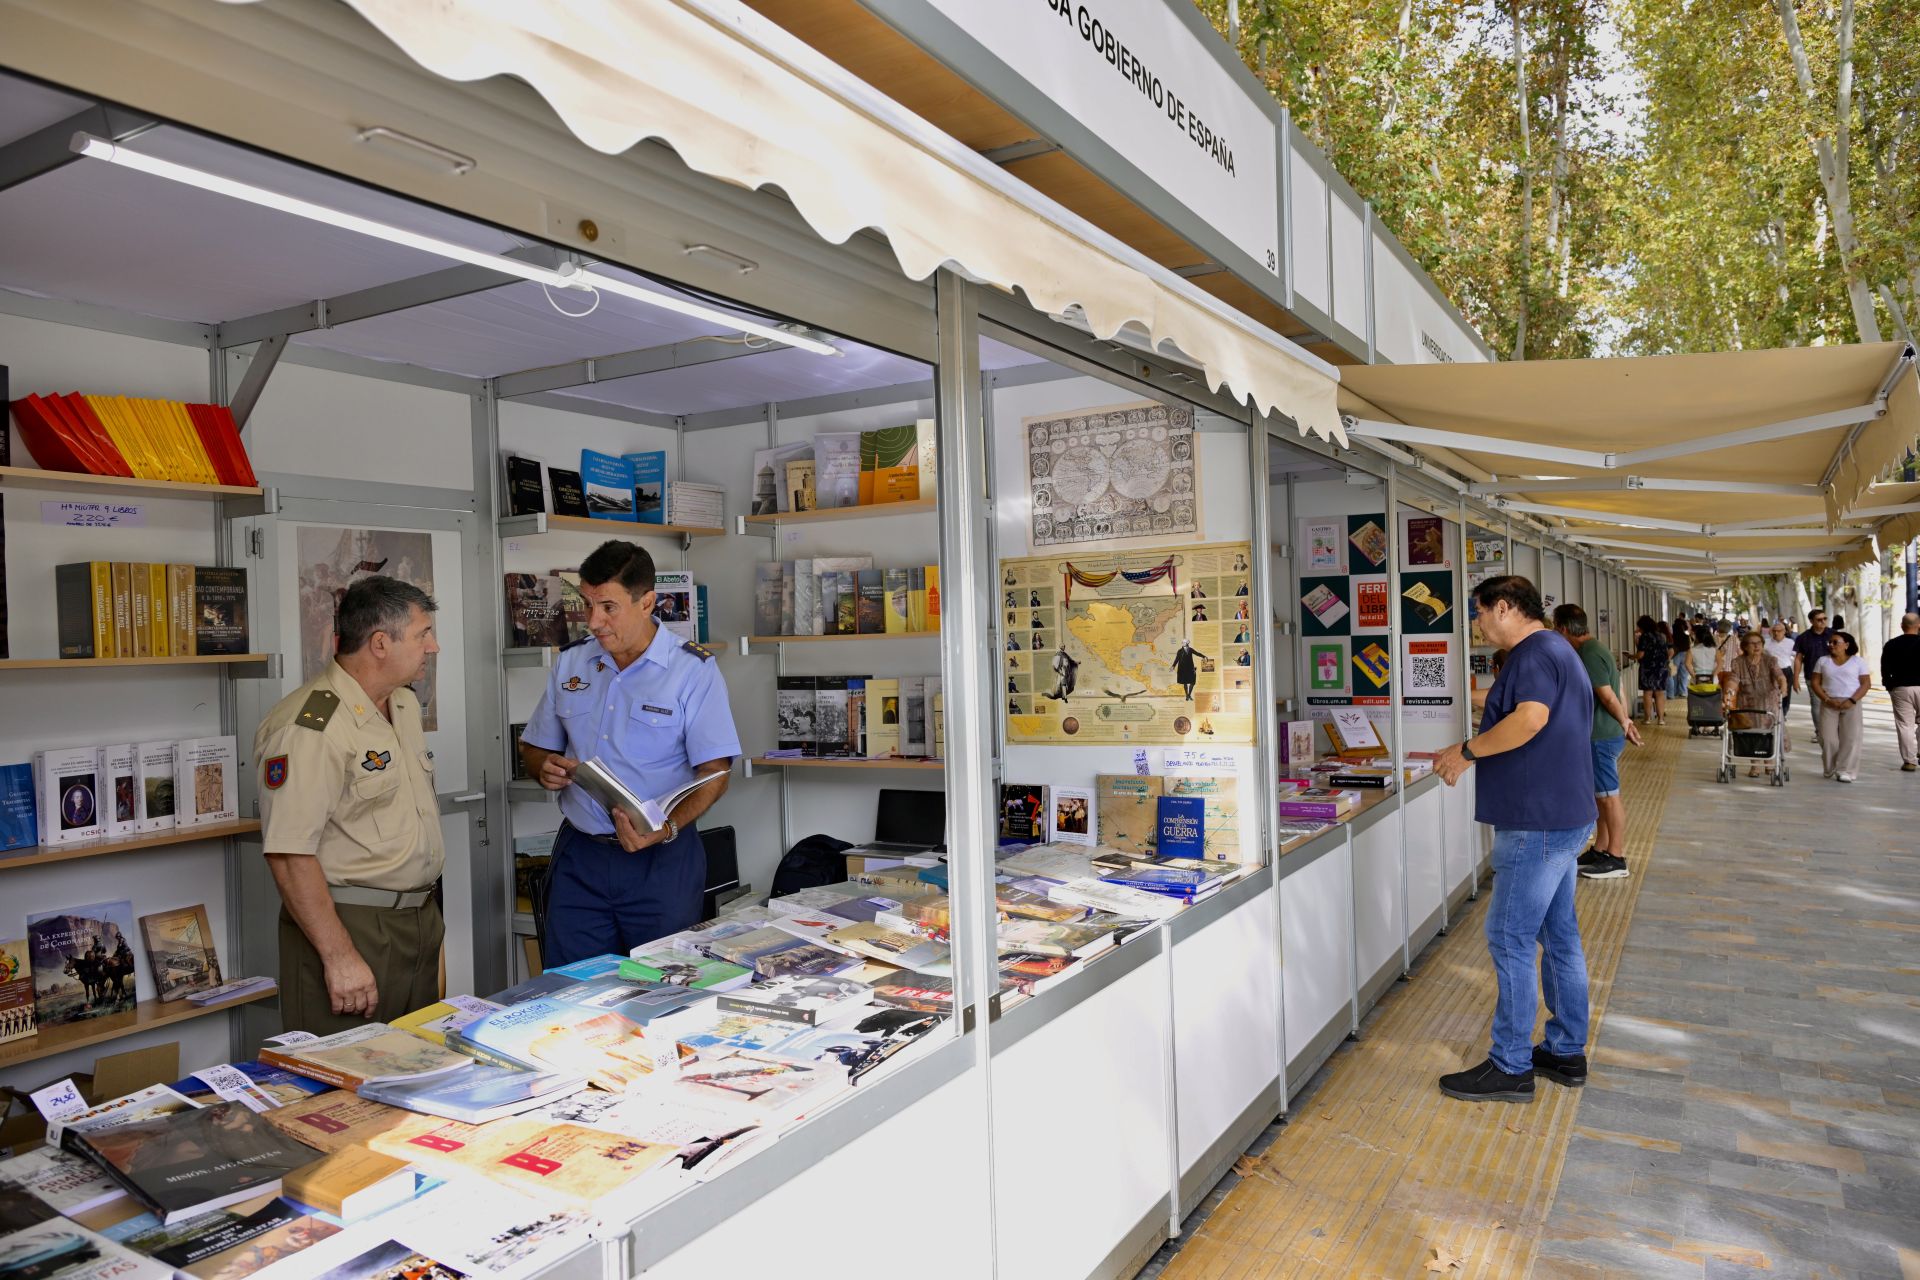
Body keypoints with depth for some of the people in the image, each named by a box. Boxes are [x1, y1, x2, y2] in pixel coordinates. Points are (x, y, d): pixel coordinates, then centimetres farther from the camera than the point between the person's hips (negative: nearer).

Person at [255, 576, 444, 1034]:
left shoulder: (406, 704, 10)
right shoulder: (309, 726, -19)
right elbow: (289, 854, -23)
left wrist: (426, 913, 18)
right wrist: (339, 956, -23)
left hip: (419, 922, 9)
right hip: (349, 927, -8)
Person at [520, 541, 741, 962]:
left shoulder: (694, 670, -7)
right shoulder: (569, 662, 7)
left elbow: (714, 773, -10)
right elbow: (535, 747, 17)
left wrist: (667, 829, -26)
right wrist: (546, 769, -6)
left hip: (661, 862, -4)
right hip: (579, 853, 4)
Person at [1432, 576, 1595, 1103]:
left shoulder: (1535, 653, -15)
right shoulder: (1556, 653, 19)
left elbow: (1530, 720, -30)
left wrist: (1467, 751, -19)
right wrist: (1473, 755, 16)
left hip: (1537, 822, -11)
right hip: (1560, 817, 11)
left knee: (1511, 940, -4)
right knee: (1559, 937, 16)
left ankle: (1510, 1067, 3)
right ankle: (1567, 1052, 27)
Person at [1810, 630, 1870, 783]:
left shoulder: (1858, 661, 5)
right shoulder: (1823, 661, 10)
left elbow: (1866, 683, 0)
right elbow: (1815, 682, 7)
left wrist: (1852, 700, -13)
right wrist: (1827, 699, -8)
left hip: (1851, 705, -2)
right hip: (1829, 704, 2)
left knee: (1850, 737, -8)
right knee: (1828, 738, -4)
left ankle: (1846, 771, -4)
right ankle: (1831, 769, 12)